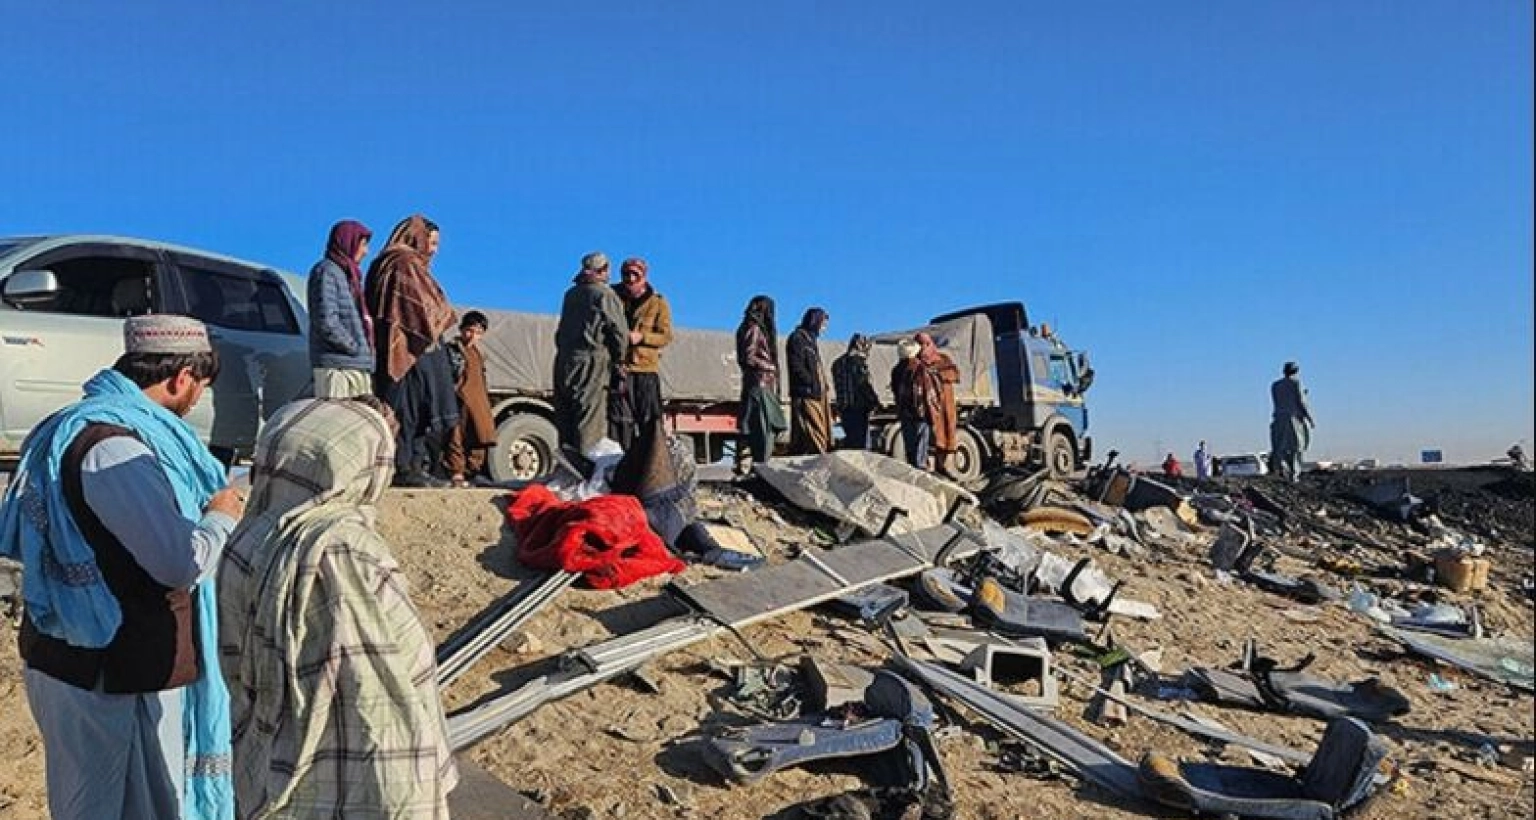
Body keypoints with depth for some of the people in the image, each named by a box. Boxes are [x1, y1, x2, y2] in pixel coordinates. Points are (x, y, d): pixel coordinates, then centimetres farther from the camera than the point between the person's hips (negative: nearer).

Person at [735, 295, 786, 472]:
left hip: (764, 384, 10)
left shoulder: (759, 329, 21)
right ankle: (761, 465, -13)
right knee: (764, 428, -12)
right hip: (759, 383, -10)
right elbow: (749, 358, -15)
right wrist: (770, 367, -6)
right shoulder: (754, 329, -8)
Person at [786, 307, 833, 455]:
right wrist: (813, 386, -17)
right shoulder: (797, 338, -7)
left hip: (817, 394, 10)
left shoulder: (811, 339, 22)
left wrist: (823, 386, 12)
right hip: (806, 395, -10)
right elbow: (797, 367, -16)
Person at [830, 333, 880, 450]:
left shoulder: (838, 362, 16)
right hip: (858, 407, -8)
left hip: (843, 408, 8)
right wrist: (875, 401, -7)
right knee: (861, 442, -5)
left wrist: (840, 407, 17)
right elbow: (864, 383, -16)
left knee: (849, 441, 16)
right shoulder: (859, 360, -9)